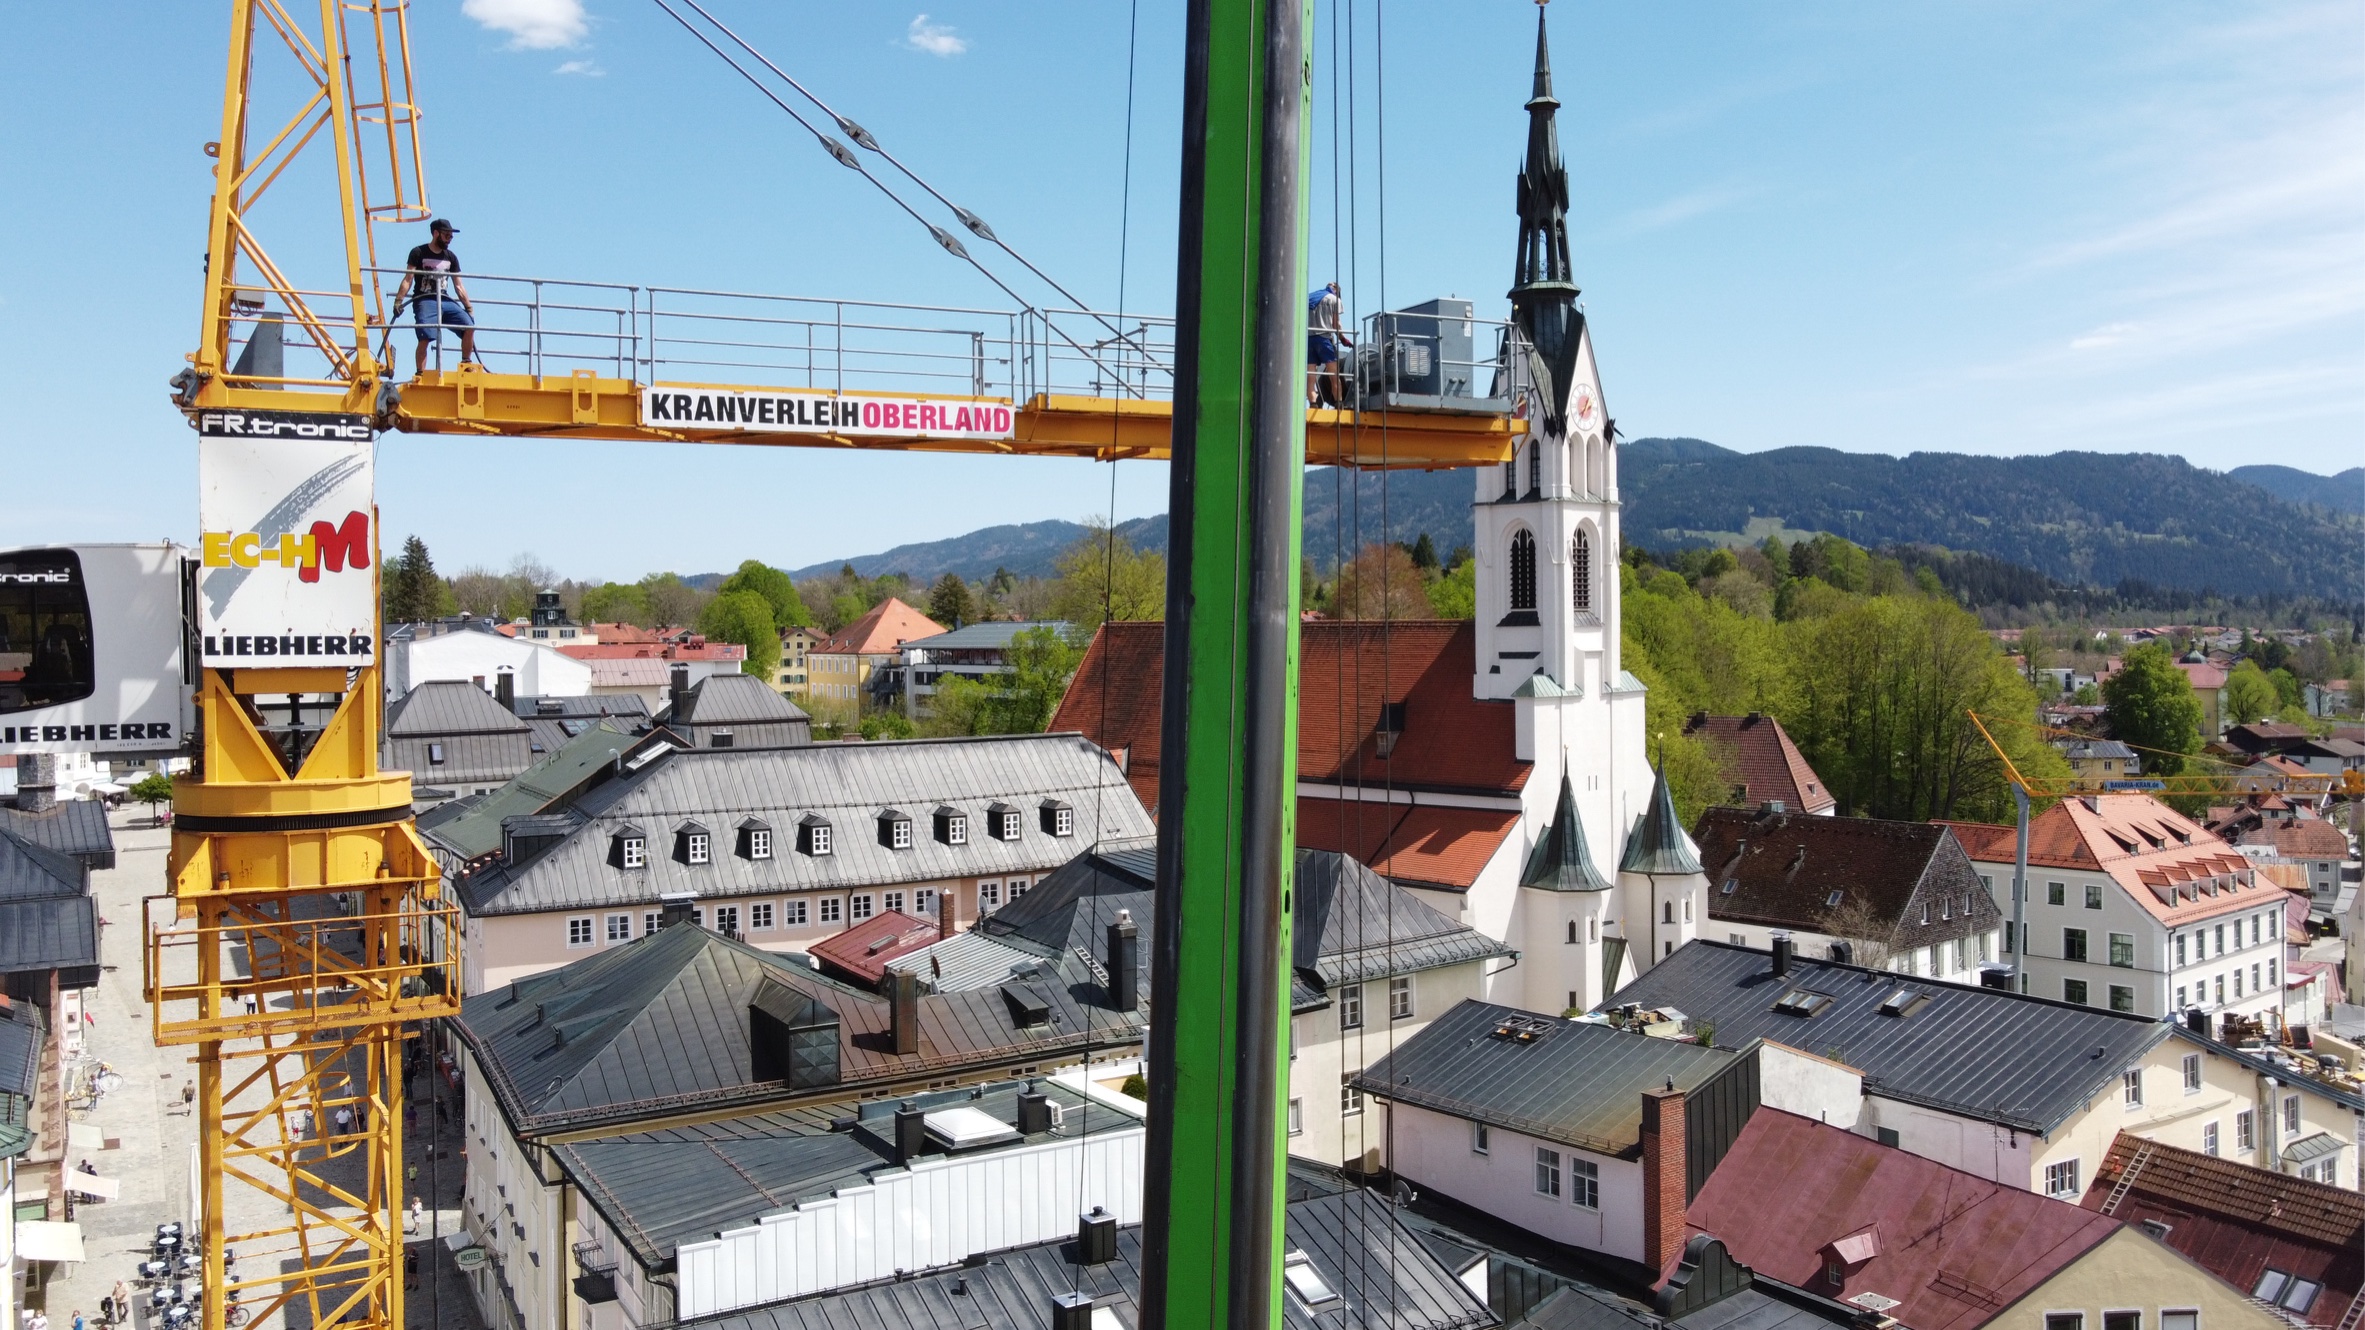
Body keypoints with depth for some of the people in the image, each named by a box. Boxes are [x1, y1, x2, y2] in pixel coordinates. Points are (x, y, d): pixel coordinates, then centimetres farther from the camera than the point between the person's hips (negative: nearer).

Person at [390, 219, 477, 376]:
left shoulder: (451, 257, 17)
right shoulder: (418, 253, 4)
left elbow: (458, 286, 17)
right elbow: (408, 280, -1)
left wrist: (469, 307, 9)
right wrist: (398, 300, -12)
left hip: (446, 301, 4)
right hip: (424, 301, -4)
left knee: (469, 326, -17)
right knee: (425, 338, -21)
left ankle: (466, 365, -4)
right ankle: (420, 374, -17)